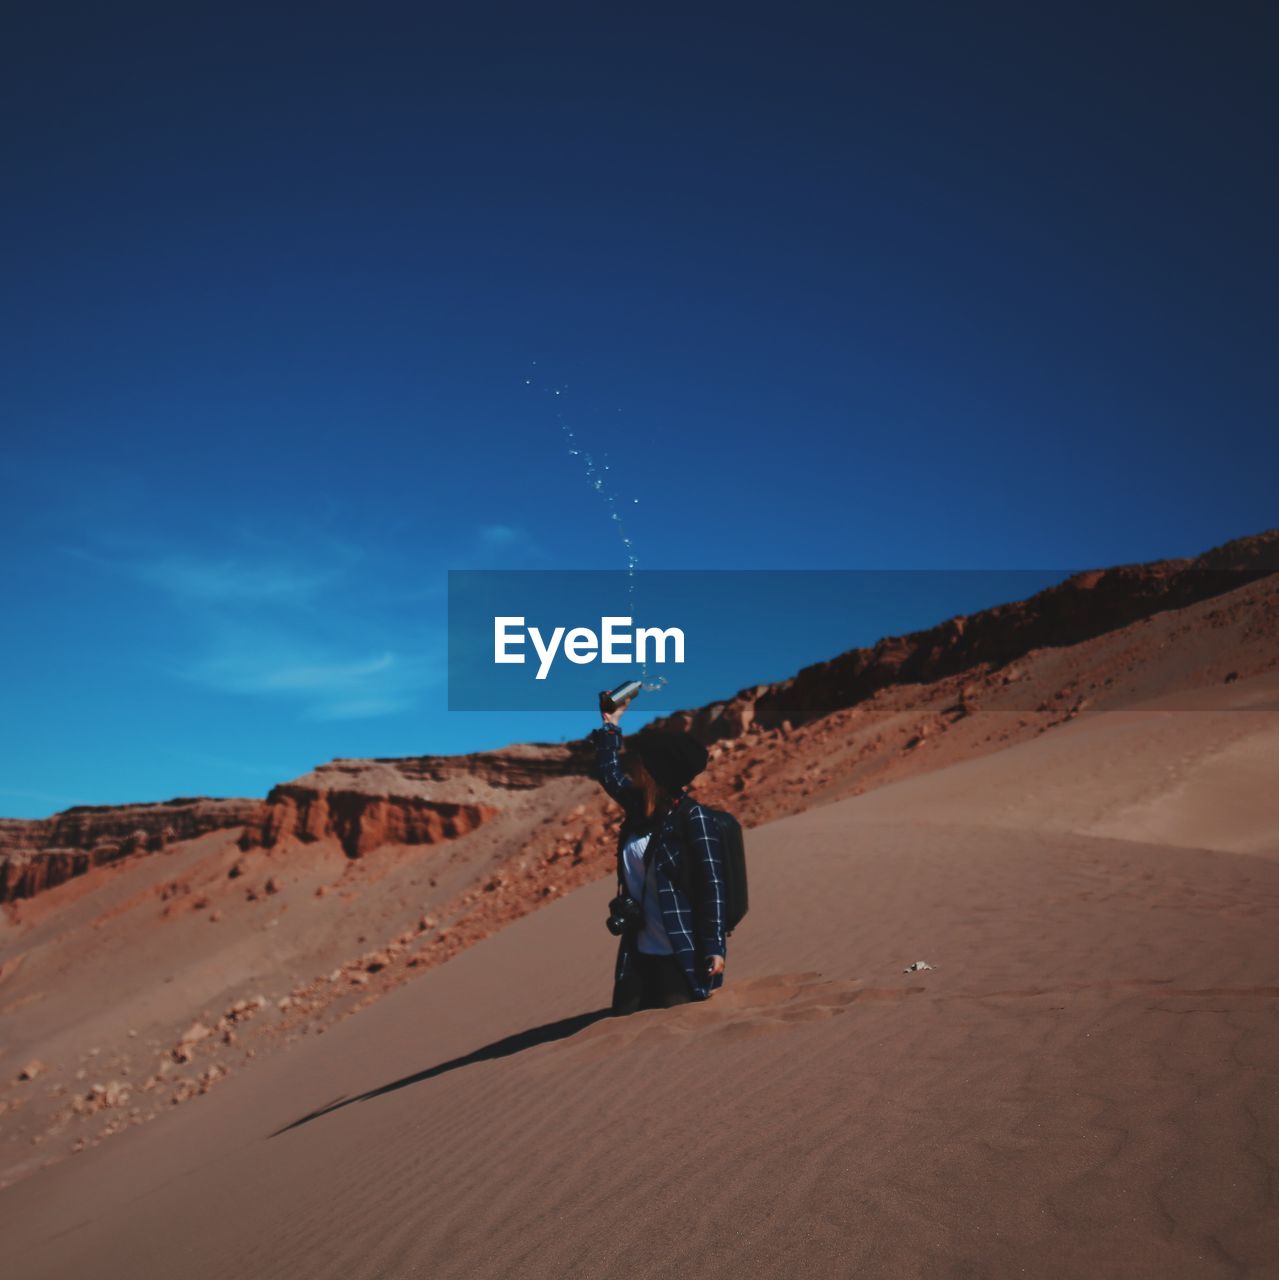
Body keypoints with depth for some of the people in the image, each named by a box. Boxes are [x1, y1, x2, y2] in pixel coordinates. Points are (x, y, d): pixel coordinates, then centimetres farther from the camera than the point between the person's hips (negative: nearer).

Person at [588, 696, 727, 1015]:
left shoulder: (692, 817, -12)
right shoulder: (639, 807, 8)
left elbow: (712, 884, -14)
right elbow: (608, 773, 27)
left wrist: (715, 947, -17)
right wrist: (610, 725, 27)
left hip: (683, 957, -7)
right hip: (638, 955, 7)